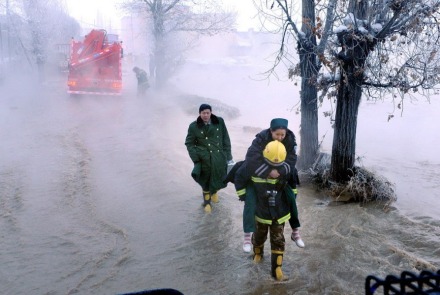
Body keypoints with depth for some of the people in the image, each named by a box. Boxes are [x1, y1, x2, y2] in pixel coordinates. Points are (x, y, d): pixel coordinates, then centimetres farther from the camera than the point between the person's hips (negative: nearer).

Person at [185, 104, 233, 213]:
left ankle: (214, 190, 45)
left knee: (218, 179, 9)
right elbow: (189, 143, 2)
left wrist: (228, 156, 5)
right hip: (205, 159, -2)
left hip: (219, 157, 2)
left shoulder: (219, 122, 1)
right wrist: (196, 158, -7)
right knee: (206, 181, 4)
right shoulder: (194, 126, -4)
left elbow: (226, 140, 7)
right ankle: (207, 202, 27)